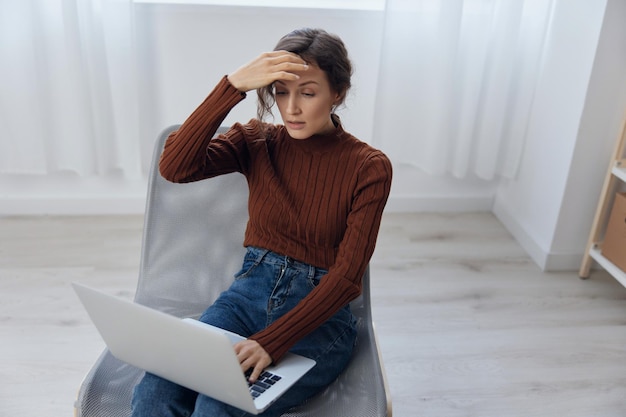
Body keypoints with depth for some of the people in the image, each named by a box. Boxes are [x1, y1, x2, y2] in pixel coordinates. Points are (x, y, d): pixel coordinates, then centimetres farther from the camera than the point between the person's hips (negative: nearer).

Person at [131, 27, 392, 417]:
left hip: (320, 314, -2)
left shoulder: (369, 167, -7)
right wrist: (233, 86, -22)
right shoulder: (258, 141, 1)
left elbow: (346, 276, -13)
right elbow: (175, 167, -15)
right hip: (249, 294, 3)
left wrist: (272, 342, -23)